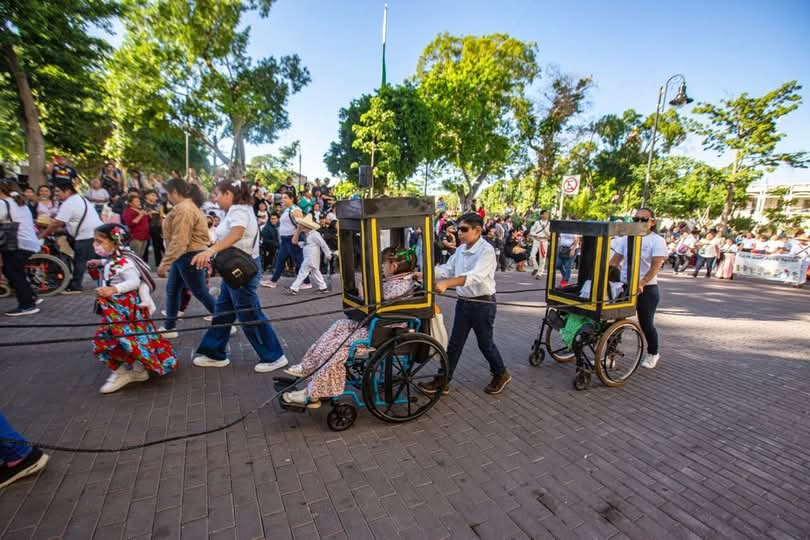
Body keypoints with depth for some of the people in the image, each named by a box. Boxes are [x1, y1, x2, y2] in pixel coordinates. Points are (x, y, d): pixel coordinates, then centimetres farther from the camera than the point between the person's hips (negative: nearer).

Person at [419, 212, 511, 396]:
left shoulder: (486, 251, -19)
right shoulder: (460, 250, 6)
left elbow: (475, 276, -33)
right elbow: (447, 269, 3)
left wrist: (446, 284, -45)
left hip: (483, 304, -6)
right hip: (463, 302, 7)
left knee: (485, 344, 11)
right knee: (454, 344, 11)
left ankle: (501, 375, 37)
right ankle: (443, 381, 21)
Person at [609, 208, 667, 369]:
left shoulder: (657, 241, -6)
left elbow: (656, 266, -18)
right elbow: (614, 260, 10)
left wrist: (641, 283, -31)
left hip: (646, 289, -4)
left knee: (646, 324, 9)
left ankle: (652, 354, 32)